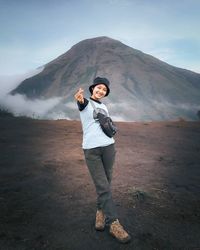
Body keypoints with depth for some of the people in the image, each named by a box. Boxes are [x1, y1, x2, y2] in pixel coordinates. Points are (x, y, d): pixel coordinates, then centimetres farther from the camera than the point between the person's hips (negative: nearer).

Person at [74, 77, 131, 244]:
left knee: (106, 183, 9)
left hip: (108, 147, 6)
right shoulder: (86, 103, -1)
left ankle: (101, 212, 28)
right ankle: (114, 223, 1)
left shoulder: (104, 107, 17)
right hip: (91, 149, -5)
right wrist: (80, 98, -48)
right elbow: (82, 103, -27)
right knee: (102, 186, -7)